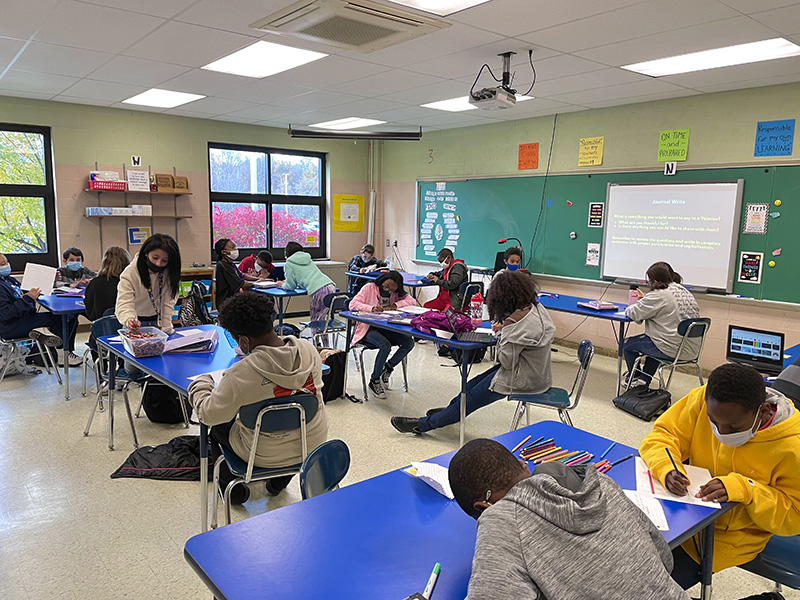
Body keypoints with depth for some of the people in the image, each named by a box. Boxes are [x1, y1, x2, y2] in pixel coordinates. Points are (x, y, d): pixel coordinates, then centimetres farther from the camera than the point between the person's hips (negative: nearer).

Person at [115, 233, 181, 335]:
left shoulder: (169, 273, -11)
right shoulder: (129, 274, -17)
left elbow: (169, 303, -11)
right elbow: (123, 304, -23)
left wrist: (165, 328, -16)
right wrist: (129, 320, -43)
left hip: (159, 319, 1)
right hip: (137, 322, -1)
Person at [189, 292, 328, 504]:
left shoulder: (242, 374, -30)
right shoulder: (309, 349, -15)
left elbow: (209, 415, -18)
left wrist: (200, 384, 2)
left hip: (267, 455, -4)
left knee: (218, 426, 23)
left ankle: (232, 487, 40)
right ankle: (279, 481, 43)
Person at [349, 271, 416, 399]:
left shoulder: (396, 293, 11)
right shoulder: (370, 287, -3)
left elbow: (412, 301, 0)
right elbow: (353, 304, -12)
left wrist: (395, 305, -17)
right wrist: (372, 308, -27)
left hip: (387, 328, 5)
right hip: (368, 329, -5)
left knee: (409, 342, -17)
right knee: (386, 346, -32)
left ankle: (387, 368, 7)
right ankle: (374, 381, -11)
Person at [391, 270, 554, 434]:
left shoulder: (522, 324, -28)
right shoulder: (536, 307, 1)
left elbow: (506, 361, -23)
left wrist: (507, 327, -16)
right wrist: (506, 328, 3)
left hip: (523, 380, -9)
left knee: (472, 397, 0)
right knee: (474, 384, 18)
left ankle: (425, 424, 10)